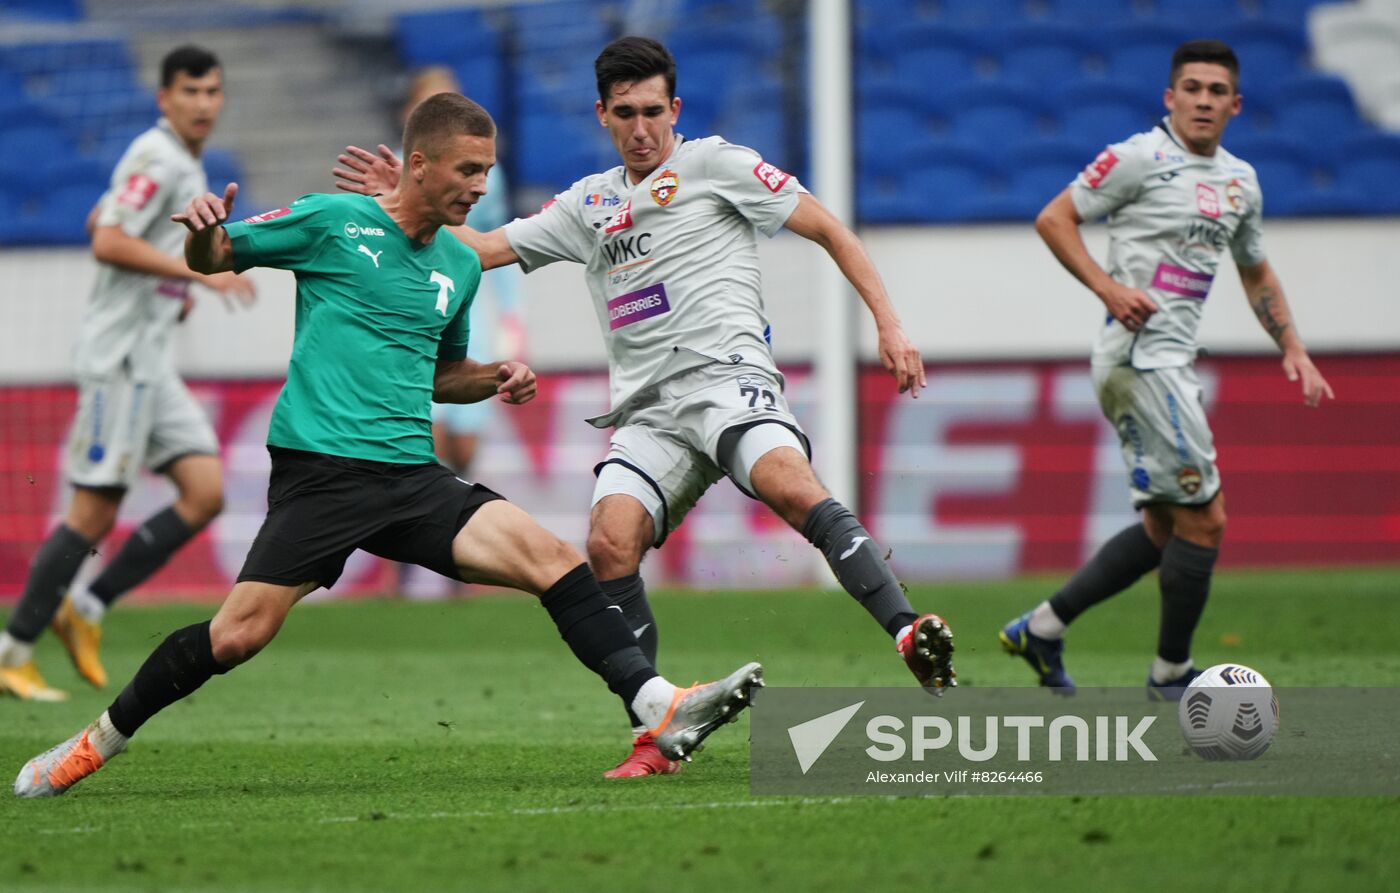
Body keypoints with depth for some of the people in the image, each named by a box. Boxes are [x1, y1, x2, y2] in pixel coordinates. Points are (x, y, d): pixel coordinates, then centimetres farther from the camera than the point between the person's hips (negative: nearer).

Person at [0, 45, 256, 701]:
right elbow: (107, 244, -21)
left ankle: (87, 609, 6)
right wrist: (199, 272, -22)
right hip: (120, 352, -10)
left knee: (205, 492, 0)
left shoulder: (185, 163, 18)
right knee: (96, 510, -8)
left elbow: (101, 221, 28)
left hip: (151, 359, 10)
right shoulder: (156, 157, -12)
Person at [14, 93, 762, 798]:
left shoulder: (461, 266, 17)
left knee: (552, 559, -14)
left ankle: (662, 711, -21)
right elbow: (211, 259, 6)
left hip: (412, 477, 5)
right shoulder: (334, 221, -1)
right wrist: (204, 233, -18)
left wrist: (495, 379, 11)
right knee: (240, 634, -13)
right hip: (320, 469, -5)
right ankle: (95, 743, 8)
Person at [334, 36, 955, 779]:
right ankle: (653, 738, -14)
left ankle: (909, 636, -42)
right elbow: (482, 249, 30)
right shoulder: (587, 204, 24)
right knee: (609, 544, -19)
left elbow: (828, 229, 9)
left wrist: (888, 325, 1)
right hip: (647, 411, 5)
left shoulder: (715, 164, 9)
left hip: (724, 370, -5)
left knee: (792, 488, -34)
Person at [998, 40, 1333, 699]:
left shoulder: (1241, 181, 17)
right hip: (1139, 356, -9)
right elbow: (1053, 219, -5)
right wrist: (1107, 287, -17)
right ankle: (1171, 672, 4)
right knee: (1204, 517, -8)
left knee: (1165, 529, 12)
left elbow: (1255, 272, 30)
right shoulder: (1140, 158, -7)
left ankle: (1041, 627, 18)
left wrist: (1292, 348, 21)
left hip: (1173, 365, 9)